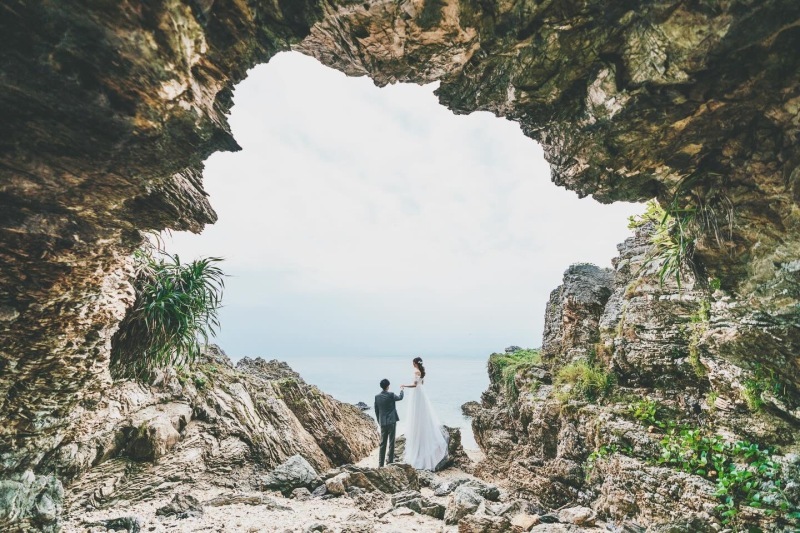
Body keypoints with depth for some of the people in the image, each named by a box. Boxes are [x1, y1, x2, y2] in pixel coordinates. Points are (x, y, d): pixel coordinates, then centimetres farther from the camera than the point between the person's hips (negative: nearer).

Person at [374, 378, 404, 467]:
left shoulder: (377, 396, 1)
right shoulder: (391, 395, -12)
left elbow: (376, 410, 7)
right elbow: (400, 397, 8)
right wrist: (402, 389, 26)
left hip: (382, 422, 4)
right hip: (391, 421, -4)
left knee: (382, 443, 11)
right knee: (391, 442, 5)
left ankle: (381, 463, 12)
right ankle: (390, 461, 8)